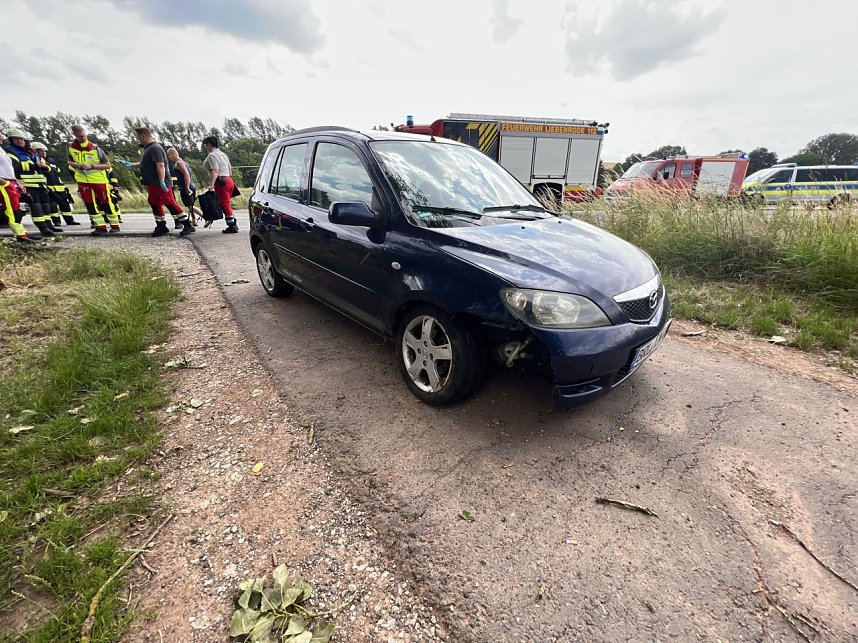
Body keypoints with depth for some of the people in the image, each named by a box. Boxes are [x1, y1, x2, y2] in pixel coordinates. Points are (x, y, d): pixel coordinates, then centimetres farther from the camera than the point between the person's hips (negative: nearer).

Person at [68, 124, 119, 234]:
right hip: (82, 180, 4)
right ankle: (101, 227, 6)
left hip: (99, 180, -4)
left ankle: (115, 225, 11)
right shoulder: (71, 146, 2)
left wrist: (92, 166, -21)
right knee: (89, 204, 1)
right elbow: (70, 161, 14)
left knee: (105, 203, 0)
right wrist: (76, 165, -9)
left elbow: (107, 165, -9)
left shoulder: (95, 148, -9)